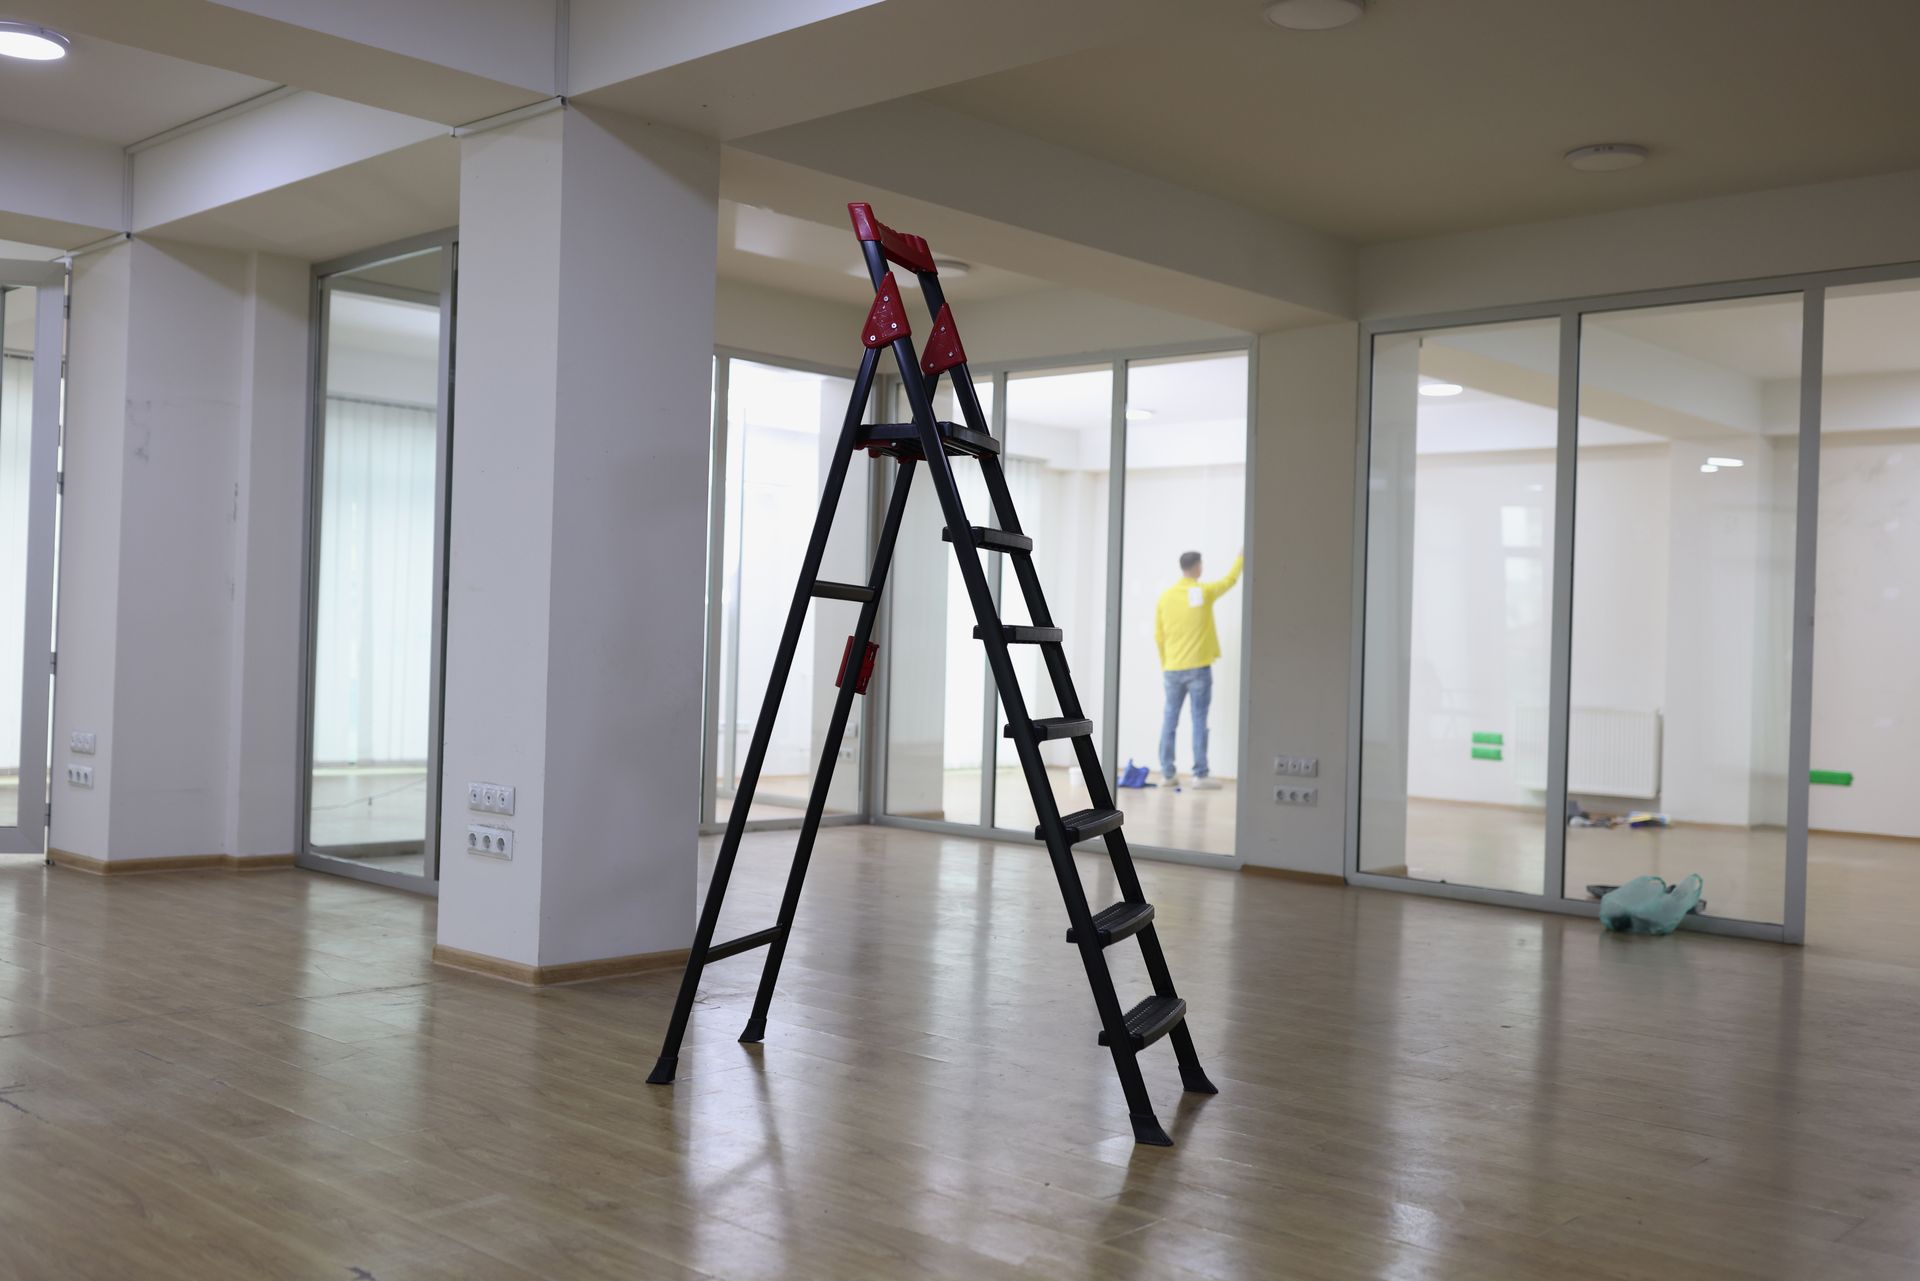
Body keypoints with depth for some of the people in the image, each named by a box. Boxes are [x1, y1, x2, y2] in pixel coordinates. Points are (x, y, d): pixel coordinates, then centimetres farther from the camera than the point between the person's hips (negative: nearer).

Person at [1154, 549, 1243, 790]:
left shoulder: (1165, 596, 3)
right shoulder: (1205, 592, -5)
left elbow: (1158, 636, 7)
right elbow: (1231, 579, 13)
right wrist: (1241, 557, 31)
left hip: (1173, 669, 3)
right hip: (1198, 668, -3)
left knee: (1170, 720, 10)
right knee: (1199, 721, -2)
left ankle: (1167, 773, 12)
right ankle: (1200, 776, -3)